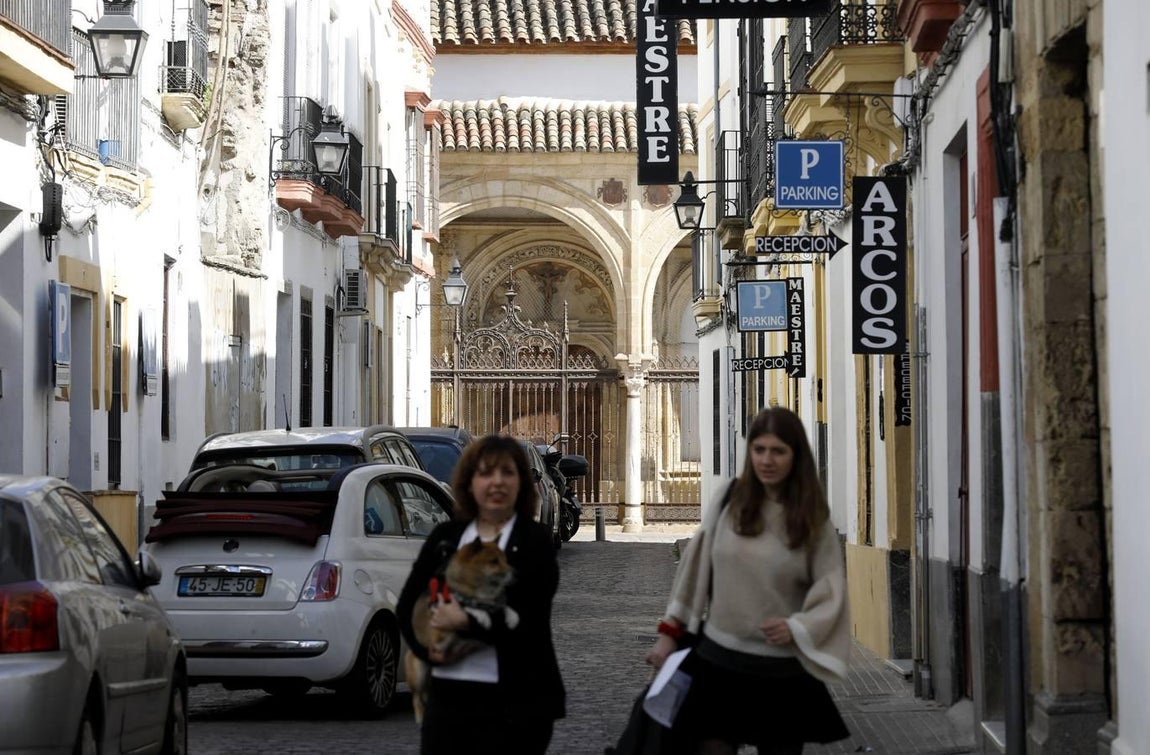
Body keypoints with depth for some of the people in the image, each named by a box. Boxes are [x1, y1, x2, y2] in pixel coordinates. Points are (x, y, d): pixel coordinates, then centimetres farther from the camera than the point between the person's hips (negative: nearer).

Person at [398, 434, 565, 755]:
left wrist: (467, 623, -19)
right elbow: (407, 604, 11)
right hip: (447, 695, 4)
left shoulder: (535, 542, -2)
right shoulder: (444, 538, 12)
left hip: (514, 703, -4)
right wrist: (426, 647, -6)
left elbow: (529, 617, -13)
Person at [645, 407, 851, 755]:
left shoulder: (813, 518, -3)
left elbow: (830, 594, -3)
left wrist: (796, 628, -21)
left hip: (784, 673, -1)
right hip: (718, 661, 1)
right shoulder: (731, 499, 0)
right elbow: (695, 565, 7)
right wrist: (670, 632, 7)